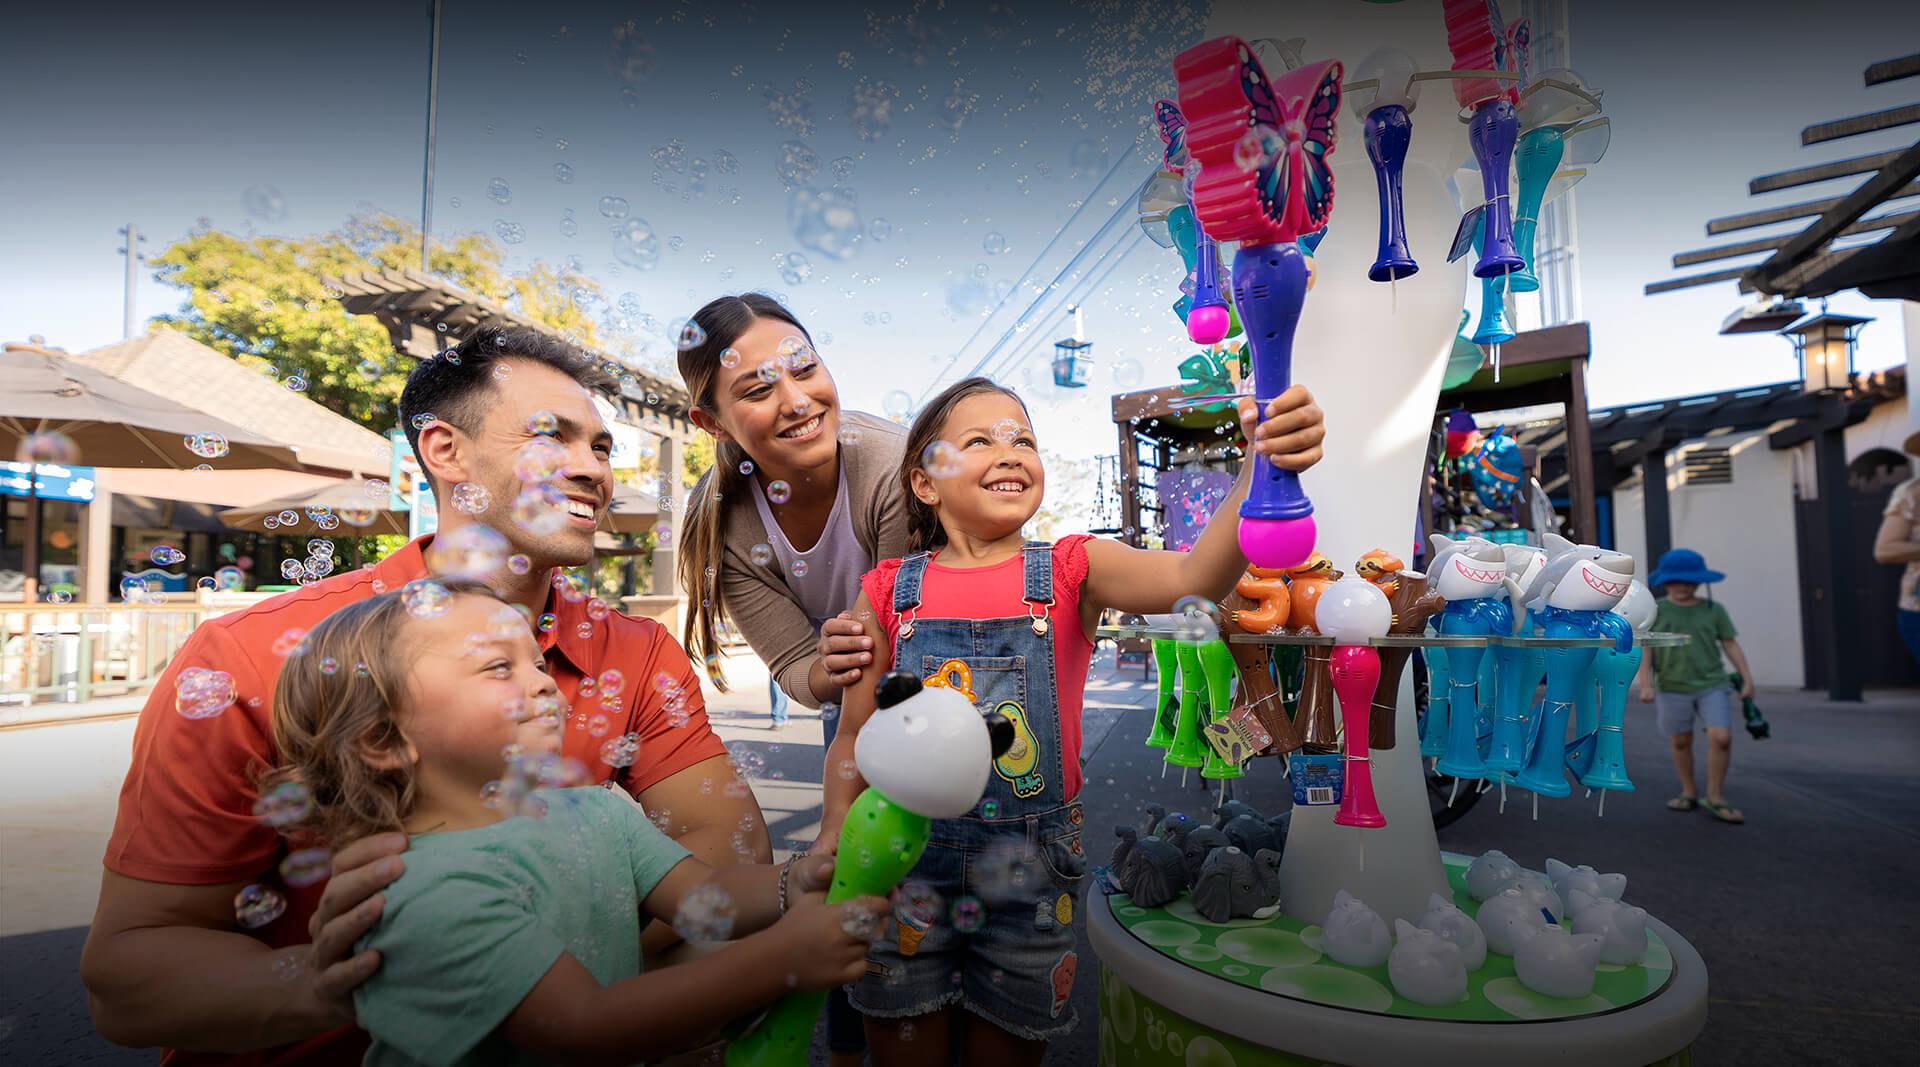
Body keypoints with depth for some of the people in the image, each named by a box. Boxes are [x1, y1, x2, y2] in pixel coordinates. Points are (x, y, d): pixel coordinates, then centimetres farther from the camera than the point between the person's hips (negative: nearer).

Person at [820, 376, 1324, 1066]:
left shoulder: (1074, 570, -6)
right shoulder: (889, 593, -4)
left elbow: (1191, 579, -25)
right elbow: (855, 736, 1)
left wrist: (1265, 465, -40)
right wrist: (834, 837, -12)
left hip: (1031, 873, 0)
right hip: (905, 862, 1)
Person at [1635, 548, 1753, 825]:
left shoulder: (1713, 610, 2)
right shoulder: (1654, 612, -3)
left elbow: (1731, 645, 7)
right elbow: (1644, 650, -5)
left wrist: (1747, 680, 2)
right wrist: (1645, 685, -13)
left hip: (1712, 686, 1)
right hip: (1673, 689, 0)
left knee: (1721, 737, -12)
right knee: (1681, 742, 9)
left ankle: (1714, 797, 3)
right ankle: (1689, 792, 28)